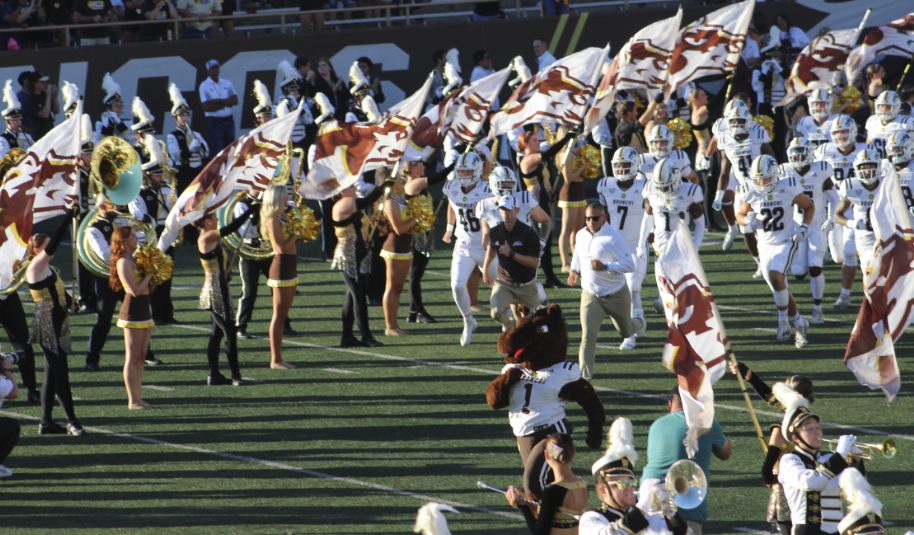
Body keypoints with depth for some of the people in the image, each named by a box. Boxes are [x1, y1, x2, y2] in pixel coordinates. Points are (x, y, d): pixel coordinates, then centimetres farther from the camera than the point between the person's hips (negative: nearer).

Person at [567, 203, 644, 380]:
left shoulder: (613, 238, -21)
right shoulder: (581, 235, -1)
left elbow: (630, 264, -23)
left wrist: (605, 267, -34)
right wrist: (574, 270, 1)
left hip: (616, 295, -3)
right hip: (590, 296, 3)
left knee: (626, 332, 22)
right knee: (588, 336, -14)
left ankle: (639, 323, 59)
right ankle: (583, 377, -13)